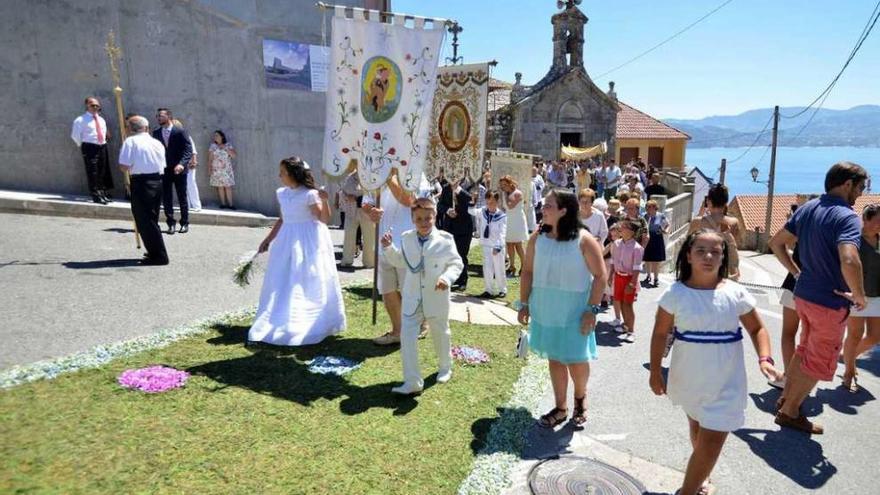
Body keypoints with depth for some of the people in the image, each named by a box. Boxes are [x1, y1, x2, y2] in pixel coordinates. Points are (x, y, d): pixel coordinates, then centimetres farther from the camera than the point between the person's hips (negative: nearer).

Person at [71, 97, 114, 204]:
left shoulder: (101, 120, 16)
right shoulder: (80, 120, -5)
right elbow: (75, 135, -4)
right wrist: (83, 146, 0)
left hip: (103, 147, 7)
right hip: (90, 147, -6)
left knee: (104, 172, 10)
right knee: (92, 172, -8)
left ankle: (104, 194, 19)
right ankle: (96, 195, -5)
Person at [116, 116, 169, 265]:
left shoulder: (130, 141, -6)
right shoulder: (157, 143, 11)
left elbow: (124, 166, -12)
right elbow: (163, 165, 11)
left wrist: (130, 169, 7)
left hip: (141, 182, -6)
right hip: (158, 181, 6)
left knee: (144, 220, 0)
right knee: (152, 218, 19)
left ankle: (159, 255, -1)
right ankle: (155, 252, 26)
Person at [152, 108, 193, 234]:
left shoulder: (181, 131, -6)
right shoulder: (156, 132, 7)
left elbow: (188, 150, -12)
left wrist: (182, 164, -26)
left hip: (178, 170, -3)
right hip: (163, 170, 3)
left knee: (182, 198, 6)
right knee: (166, 199, 4)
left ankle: (184, 223, 18)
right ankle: (171, 223, 13)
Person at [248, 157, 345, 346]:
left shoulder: (310, 194, -14)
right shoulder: (282, 193, 7)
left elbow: (325, 220, -11)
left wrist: (324, 201, -22)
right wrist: (268, 239, 19)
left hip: (308, 242, -7)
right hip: (287, 240, 7)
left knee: (307, 285, 0)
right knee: (283, 285, 11)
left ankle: (309, 326, 12)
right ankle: (282, 323, 24)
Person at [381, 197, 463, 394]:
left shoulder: (445, 239, -10)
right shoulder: (406, 238, 1)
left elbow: (456, 263, -6)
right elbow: (399, 261, 15)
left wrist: (447, 277, -24)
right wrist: (388, 247, -1)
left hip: (437, 299, -2)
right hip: (412, 299, 2)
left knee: (440, 334, 18)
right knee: (407, 338, -5)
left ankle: (445, 367, 44)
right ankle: (412, 381, 3)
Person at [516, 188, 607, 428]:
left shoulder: (583, 240, -14)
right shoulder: (538, 238, -2)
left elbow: (600, 276, -10)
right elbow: (528, 271, 4)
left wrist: (592, 309, -14)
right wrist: (524, 304, 4)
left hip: (574, 312, -3)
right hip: (546, 311, 4)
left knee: (576, 360, 6)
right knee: (555, 358, 14)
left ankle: (580, 398, 37)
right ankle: (561, 408, 30)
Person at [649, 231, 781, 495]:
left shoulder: (736, 293, -7)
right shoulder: (676, 293, -9)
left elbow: (757, 329, 4)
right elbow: (660, 333, -3)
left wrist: (764, 358, -12)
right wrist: (655, 371, -3)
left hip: (725, 382, -1)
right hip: (688, 377, 1)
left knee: (712, 440, -3)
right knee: (697, 426, 21)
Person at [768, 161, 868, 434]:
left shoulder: (807, 208, 3)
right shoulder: (846, 217, -22)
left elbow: (776, 243, 10)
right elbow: (849, 262, -36)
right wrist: (859, 296, -20)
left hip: (803, 294, 8)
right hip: (830, 302, -7)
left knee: (806, 348, 26)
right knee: (819, 362, 9)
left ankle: (786, 397, 38)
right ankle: (790, 412, 21)